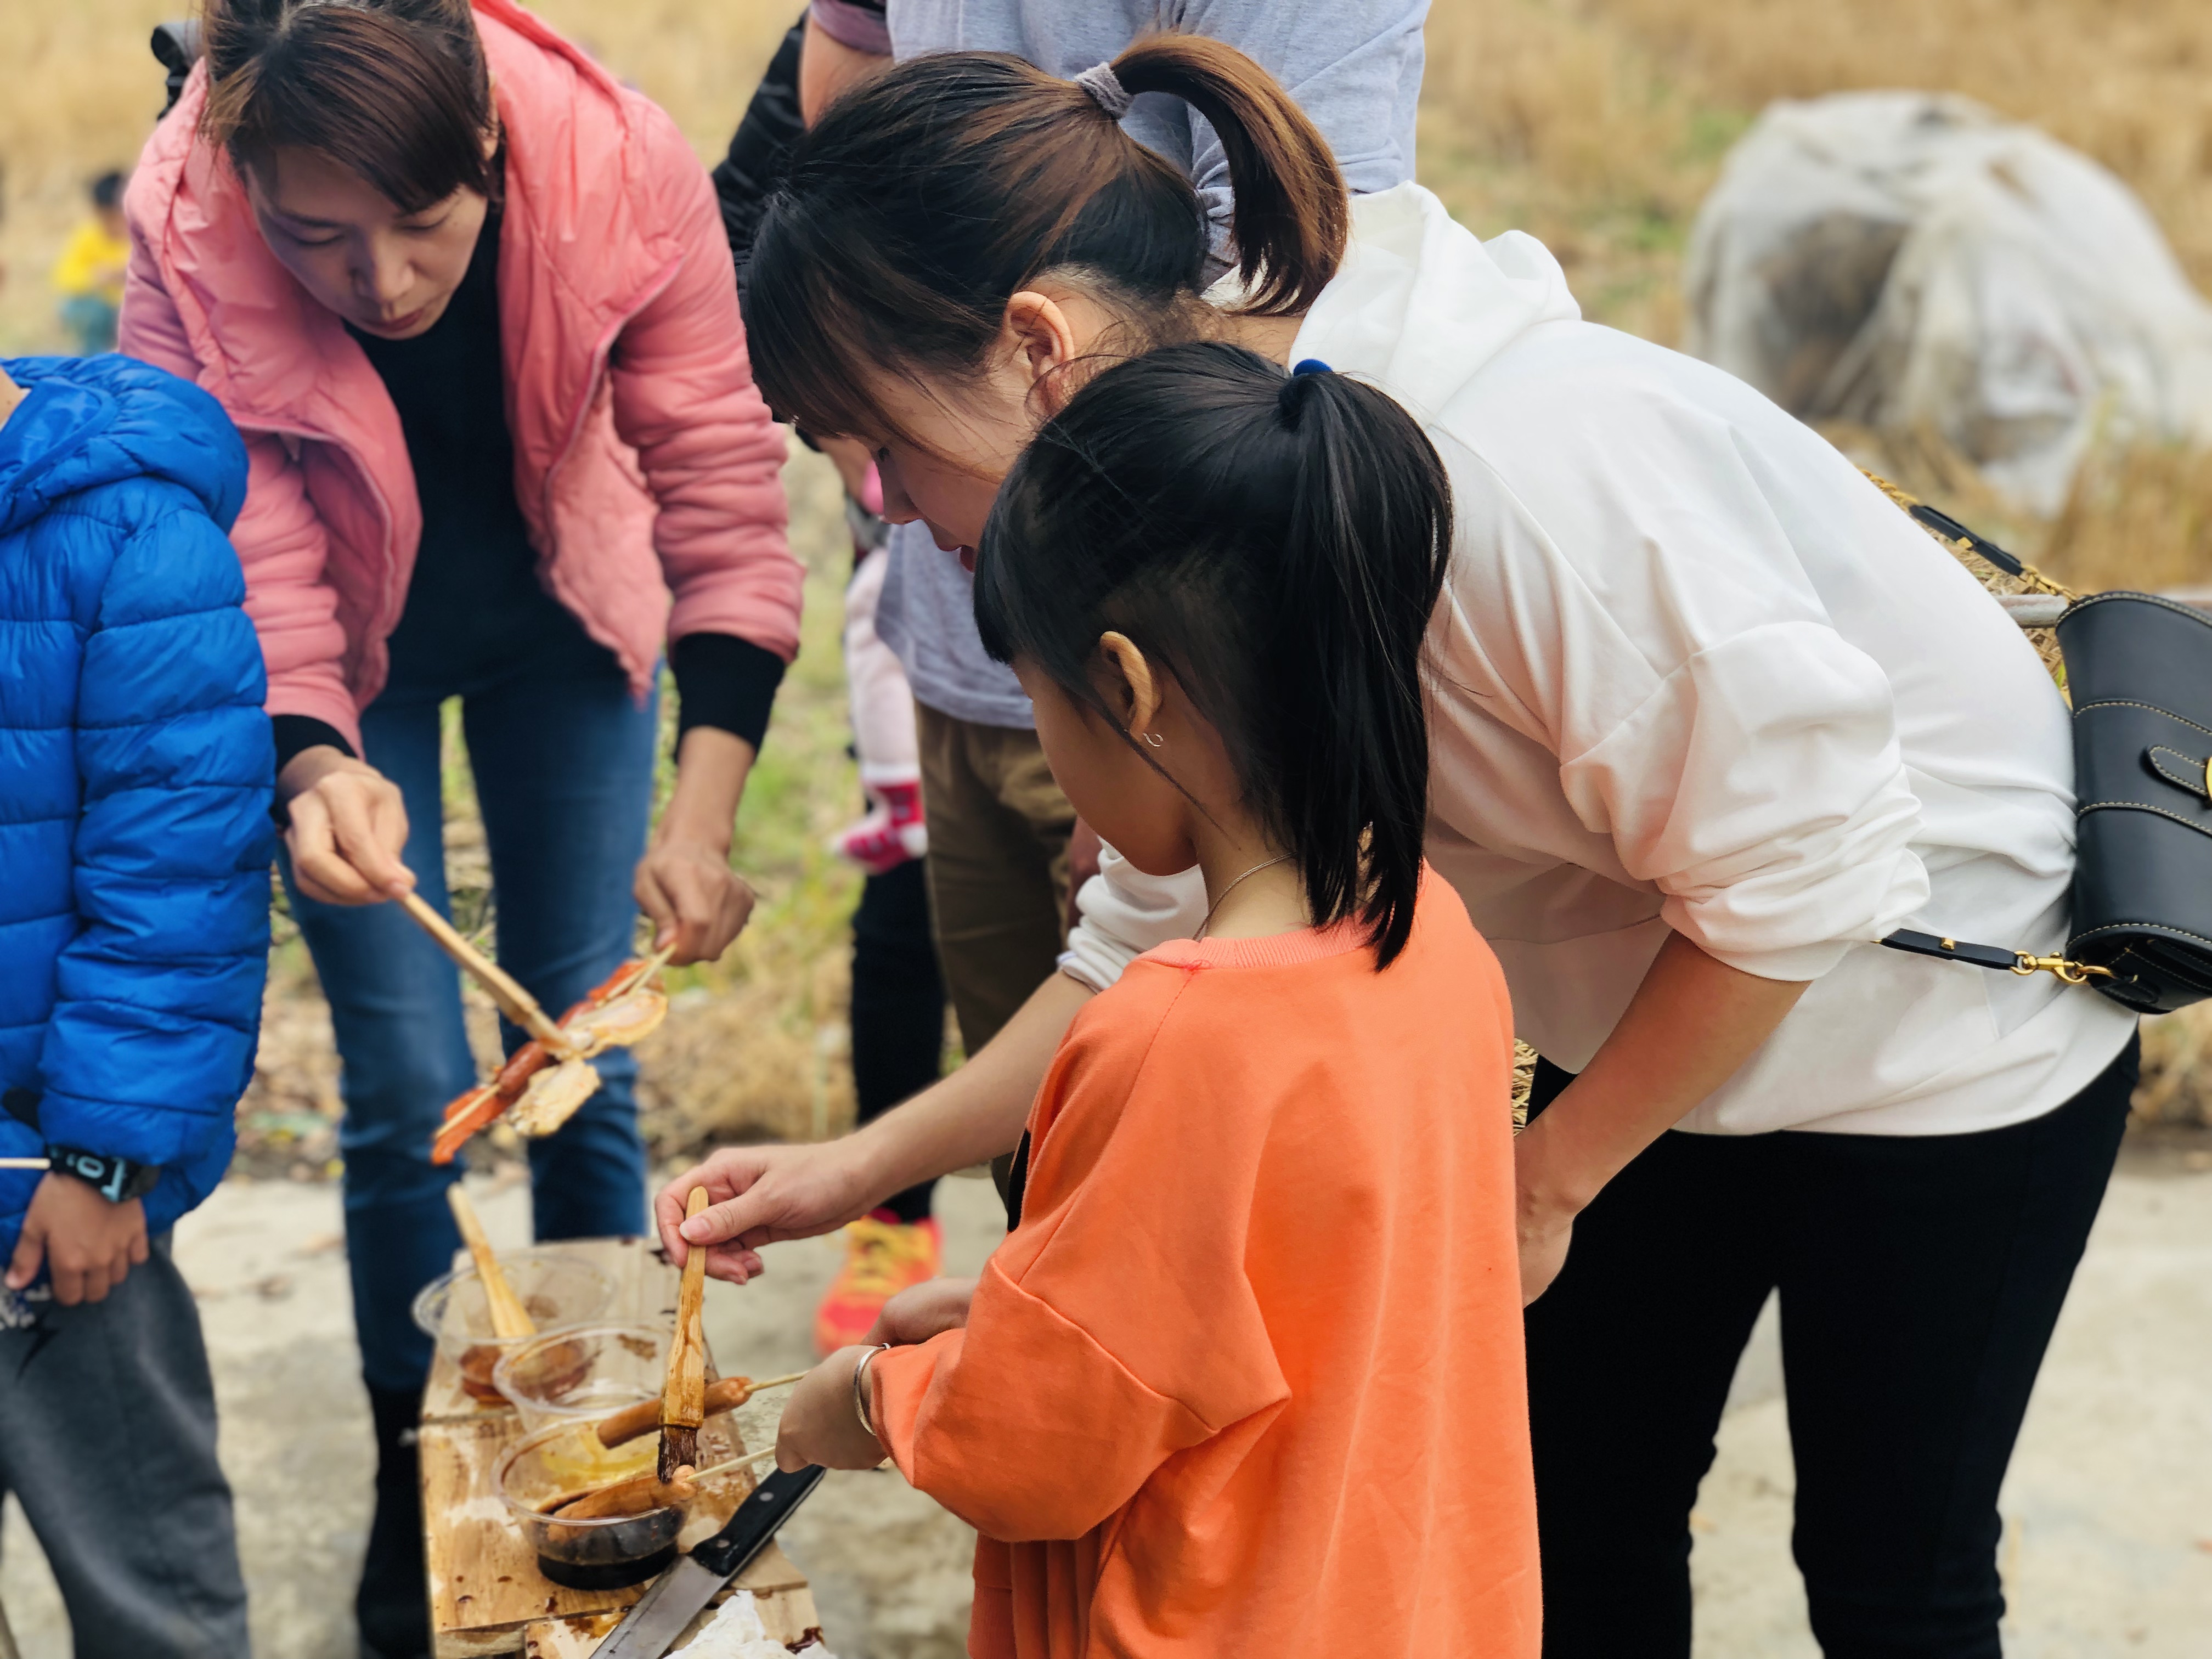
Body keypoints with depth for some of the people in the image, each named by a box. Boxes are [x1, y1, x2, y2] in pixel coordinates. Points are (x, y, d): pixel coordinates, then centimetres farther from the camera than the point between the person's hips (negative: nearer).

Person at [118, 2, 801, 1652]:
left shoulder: (624, 171, -33)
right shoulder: (191, 242, -32)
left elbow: (725, 497, -26)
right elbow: (251, 566, -27)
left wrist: (706, 808, -34)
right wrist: (314, 770, -48)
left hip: (565, 633, 1)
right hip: (348, 663, 0)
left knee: (587, 1072, 4)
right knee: (409, 1094, -2)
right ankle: (416, 1486, 20)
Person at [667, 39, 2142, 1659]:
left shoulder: (1507, 462, -37)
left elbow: (1801, 868, -30)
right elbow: (1155, 930, 1)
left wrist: (1545, 1180, -18)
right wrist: (860, 1167, -1)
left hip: (1936, 1009, -7)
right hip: (1678, 1016, 7)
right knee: (1577, 1517, 15)